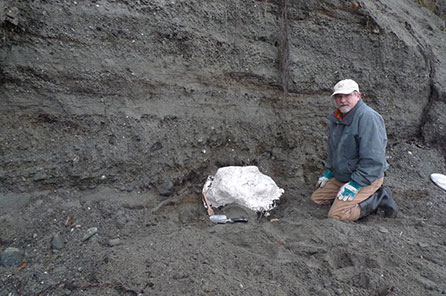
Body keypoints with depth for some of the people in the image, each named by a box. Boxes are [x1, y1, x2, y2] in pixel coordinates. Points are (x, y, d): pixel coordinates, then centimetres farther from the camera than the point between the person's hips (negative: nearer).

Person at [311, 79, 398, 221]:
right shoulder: (336, 118, 9)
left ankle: (379, 198, -1)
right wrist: (328, 172, 17)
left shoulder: (368, 117, -20)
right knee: (316, 198, 7)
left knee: (336, 215, -20)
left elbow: (373, 160, -26)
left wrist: (354, 184, -24)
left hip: (366, 178, -9)